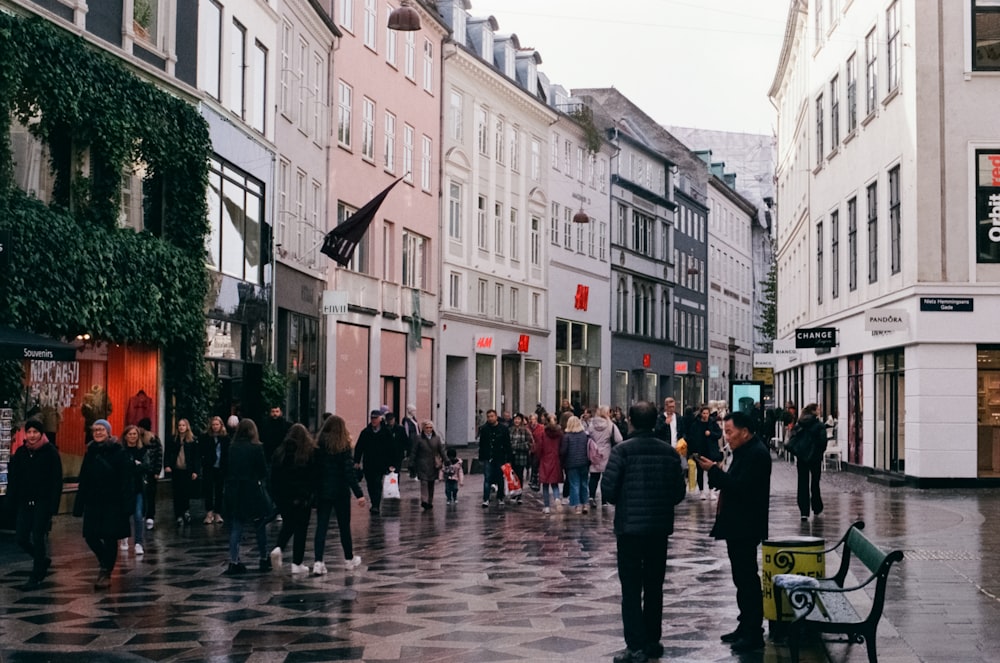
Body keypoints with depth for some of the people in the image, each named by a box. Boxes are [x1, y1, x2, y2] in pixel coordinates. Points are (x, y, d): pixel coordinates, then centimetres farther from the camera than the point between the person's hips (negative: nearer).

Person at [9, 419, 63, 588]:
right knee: (21, 538, 1)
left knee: (38, 538, -4)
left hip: (43, 503, -5)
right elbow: (14, 478, 9)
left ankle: (36, 574, 10)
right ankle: (43, 560, 27)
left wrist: (53, 505, -14)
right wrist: (13, 499, -2)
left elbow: (56, 481, -8)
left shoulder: (51, 452, -6)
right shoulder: (20, 452, 6)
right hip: (25, 503, 5)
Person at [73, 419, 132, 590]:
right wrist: (79, 505, 7)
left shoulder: (119, 453, -6)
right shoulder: (90, 453, 9)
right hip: (93, 502, 5)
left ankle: (106, 573, 10)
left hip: (113, 502, -5)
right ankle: (105, 563, 26)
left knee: (110, 537, -1)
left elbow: (126, 480, -9)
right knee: (90, 536, 1)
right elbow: (84, 480, 11)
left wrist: (126, 504, -16)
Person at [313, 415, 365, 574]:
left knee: (321, 527, 1)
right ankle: (349, 559, 28)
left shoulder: (318, 446, -2)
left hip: (322, 491, 2)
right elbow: (349, 471, -14)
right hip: (340, 492, -2)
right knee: (344, 526, 13)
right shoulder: (343, 447, -10)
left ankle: (318, 562, -11)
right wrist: (359, 493, -14)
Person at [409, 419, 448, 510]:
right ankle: (424, 501, -23)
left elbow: (441, 451, 11)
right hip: (422, 465, -3)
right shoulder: (419, 438, -1)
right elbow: (413, 452, 1)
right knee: (424, 482, -16)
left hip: (433, 465, 3)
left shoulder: (437, 438, 8)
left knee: (431, 484, 9)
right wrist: (411, 465, -3)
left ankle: (430, 502, 18)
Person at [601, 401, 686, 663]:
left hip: (630, 526, -4)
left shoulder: (623, 450, -11)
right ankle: (652, 641, 21)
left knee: (631, 588, 0)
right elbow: (679, 492, 1)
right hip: (660, 527, 4)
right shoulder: (670, 452, 1)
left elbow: (608, 489, -13)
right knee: (654, 586, 15)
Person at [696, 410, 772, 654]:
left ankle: (753, 633, -2)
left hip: (745, 527, -11)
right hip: (738, 525, 11)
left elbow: (740, 487, -25)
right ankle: (746, 627, 23)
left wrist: (714, 471, -21)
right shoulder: (746, 451, 16)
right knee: (743, 578, 15)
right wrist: (716, 473, -1)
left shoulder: (756, 453, -17)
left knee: (747, 579, -6)